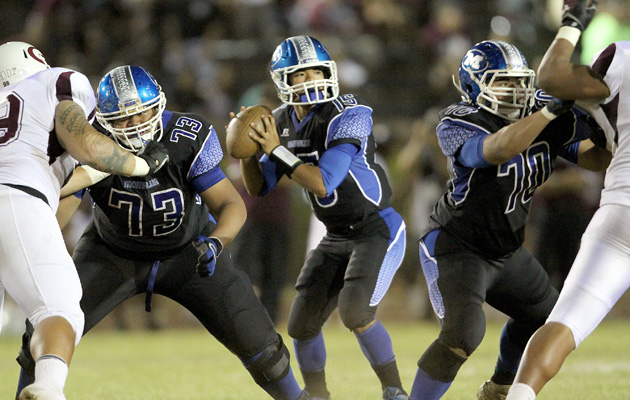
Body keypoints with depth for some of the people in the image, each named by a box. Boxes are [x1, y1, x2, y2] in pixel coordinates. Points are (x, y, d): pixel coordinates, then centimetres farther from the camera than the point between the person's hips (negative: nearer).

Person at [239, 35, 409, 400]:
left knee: (355, 312, -24)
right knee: (302, 325, 3)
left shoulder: (348, 116, -20)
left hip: (377, 230, -7)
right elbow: (259, 188, 6)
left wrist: (277, 151, -26)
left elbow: (323, 182, -27)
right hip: (336, 237, 7)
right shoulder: (284, 122, 2)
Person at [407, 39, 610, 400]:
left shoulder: (539, 111, -6)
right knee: (462, 335, -26)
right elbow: (497, 151, -44)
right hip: (456, 248, -8)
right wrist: (551, 112, -49)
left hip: (506, 251, 8)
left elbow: (592, 156, -10)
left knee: (545, 316, 24)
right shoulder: (457, 125, -24)